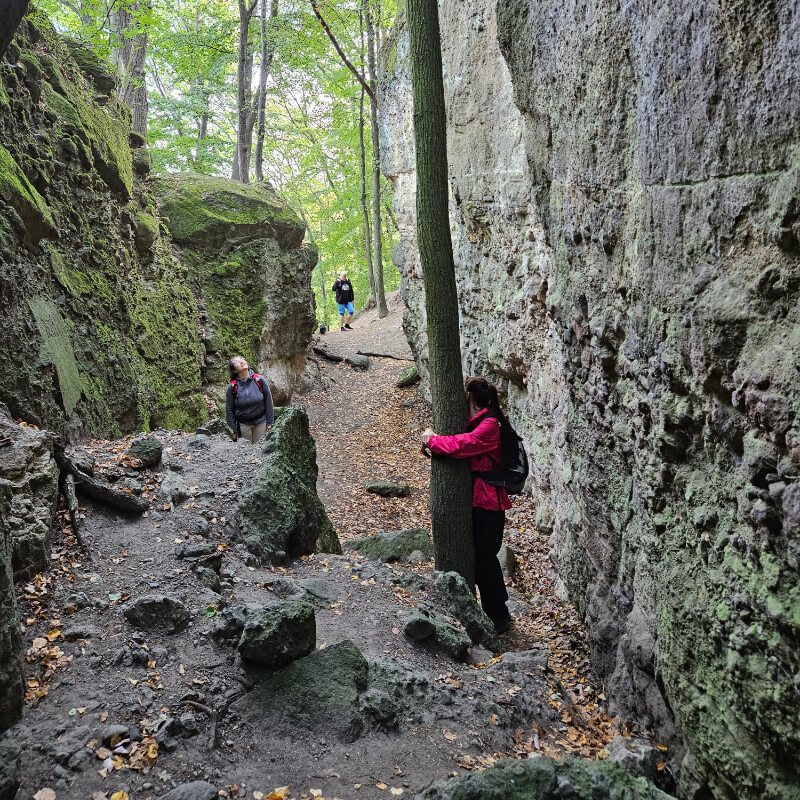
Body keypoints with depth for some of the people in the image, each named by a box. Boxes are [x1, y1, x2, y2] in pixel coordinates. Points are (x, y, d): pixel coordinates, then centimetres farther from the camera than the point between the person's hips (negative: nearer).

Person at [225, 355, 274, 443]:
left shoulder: (259, 380, -6)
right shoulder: (232, 387, -8)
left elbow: (268, 401, -1)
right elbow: (229, 409, -2)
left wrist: (270, 422, -1)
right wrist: (234, 431, -3)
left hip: (261, 422, 1)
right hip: (243, 425, 0)